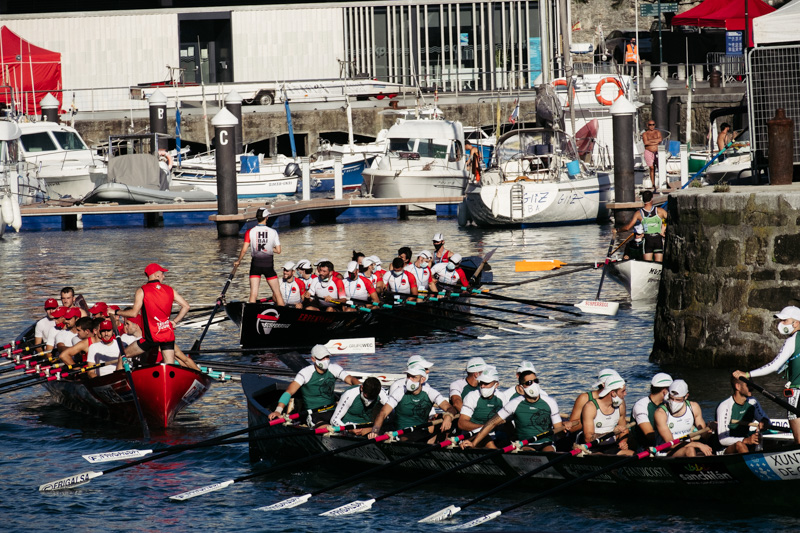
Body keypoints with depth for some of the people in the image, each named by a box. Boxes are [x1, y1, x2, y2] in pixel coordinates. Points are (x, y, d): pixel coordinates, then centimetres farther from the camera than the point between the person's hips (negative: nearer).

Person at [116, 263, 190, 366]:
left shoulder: (142, 291, -5)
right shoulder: (170, 290, 7)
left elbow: (134, 313, -10)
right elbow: (186, 306, 7)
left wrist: (116, 312, 4)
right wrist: (175, 322, 16)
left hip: (151, 337, -4)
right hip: (168, 335, 4)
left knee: (123, 356, 10)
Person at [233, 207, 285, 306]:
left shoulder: (250, 232, -6)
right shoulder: (273, 232, -5)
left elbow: (244, 249, -8)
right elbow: (278, 250, -3)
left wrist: (238, 261, 8)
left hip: (256, 264, 0)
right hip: (269, 264, 0)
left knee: (253, 294, -1)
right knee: (277, 293, 10)